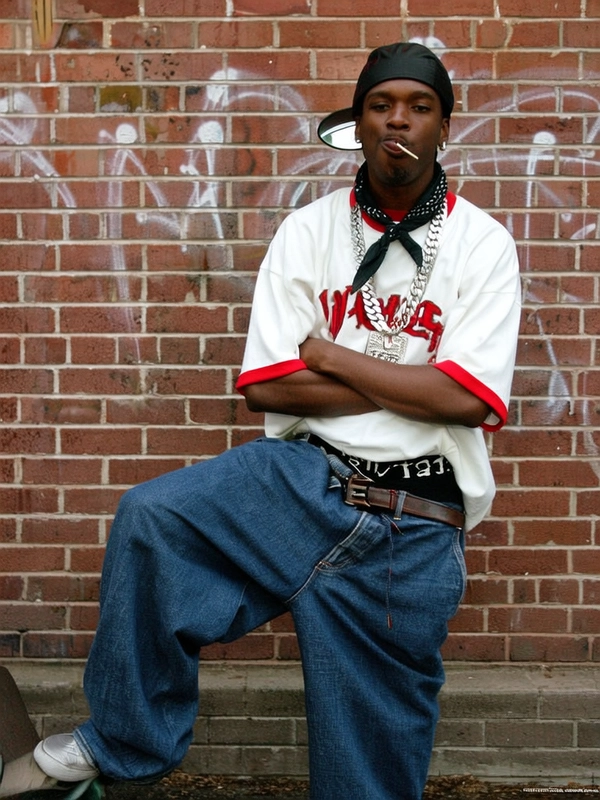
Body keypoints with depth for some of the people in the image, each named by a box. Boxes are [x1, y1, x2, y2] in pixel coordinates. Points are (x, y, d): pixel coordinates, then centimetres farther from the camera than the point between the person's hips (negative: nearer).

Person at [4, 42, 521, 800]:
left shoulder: (482, 243, -2)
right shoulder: (308, 229, 2)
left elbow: (466, 399, -15)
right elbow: (266, 386, -5)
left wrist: (328, 353, -10)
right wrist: (407, 384, -11)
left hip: (413, 524, -1)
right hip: (304, 475, 2)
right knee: (151, 518, -22)